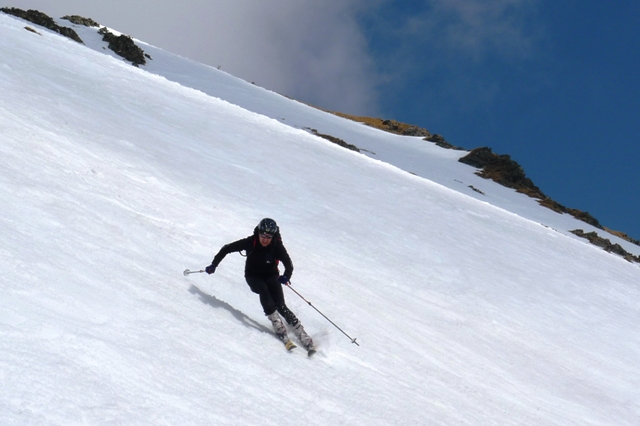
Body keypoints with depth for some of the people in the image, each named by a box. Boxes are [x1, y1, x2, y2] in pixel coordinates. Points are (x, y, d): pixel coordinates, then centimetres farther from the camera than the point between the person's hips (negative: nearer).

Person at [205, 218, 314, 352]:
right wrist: (214, 264, -12)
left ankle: (305, 338, -17)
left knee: (281, 306, -18)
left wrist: (286, 277, -42)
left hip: (271, 276, 0)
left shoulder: (277, 246, -19)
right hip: (253, 276, 0)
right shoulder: (251, 242, -19)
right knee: (263, 290, -33)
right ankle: (279, 329, -34)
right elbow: (227, 249, -9)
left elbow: (288, 264, -22)